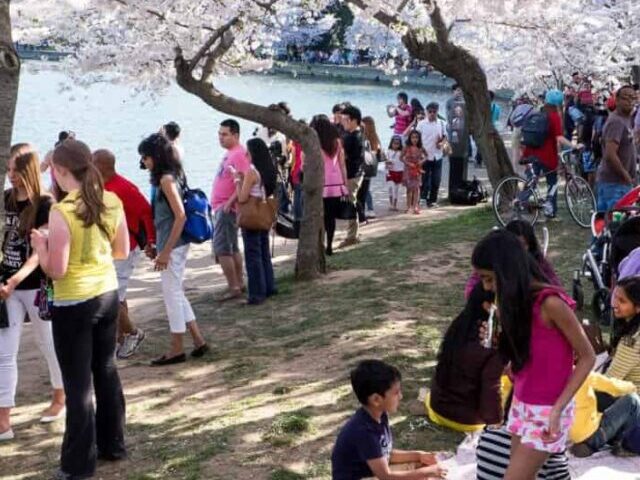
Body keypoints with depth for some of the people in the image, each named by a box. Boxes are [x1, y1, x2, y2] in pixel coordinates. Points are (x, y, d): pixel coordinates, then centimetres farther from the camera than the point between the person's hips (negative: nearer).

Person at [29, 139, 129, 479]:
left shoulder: (61, 212, -20)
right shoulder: (113, 202, -2)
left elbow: (55, 271, -18)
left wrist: (40, 245, -1)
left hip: (74, 304, -6)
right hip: (108, 295, 6)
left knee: (78, 382, 4)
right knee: (106, 371, 19)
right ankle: (113, 445, 33)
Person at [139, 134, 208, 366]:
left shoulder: (166, 179, -16)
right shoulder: (173, 176, 11)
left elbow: (180, 216, -22)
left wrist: (166, 252, -20)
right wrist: (157, 247, 20)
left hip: (172, 245, -9)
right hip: (176, 244, 9)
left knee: (172, 294, 1)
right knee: (176, 294, 17)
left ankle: (177, 349, 11)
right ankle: (198, 341, 21)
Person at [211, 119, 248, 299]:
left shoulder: (239, 154, -17)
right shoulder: (230, 153, 14)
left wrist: (229, 203, -25)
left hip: (226, 208, -10)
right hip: (221, 207, 10)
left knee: (221, 248, -9)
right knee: (232, 247, 16)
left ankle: (234, 288, -5)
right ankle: (239, 283, 24)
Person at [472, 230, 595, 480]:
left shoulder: (550, 303, -22)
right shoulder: (519, 300, 3)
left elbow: (587, 357, -16)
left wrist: (557, 409, -20)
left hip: (546, 411, -8)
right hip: (521, 405, 8)